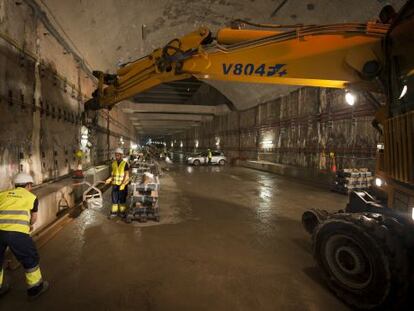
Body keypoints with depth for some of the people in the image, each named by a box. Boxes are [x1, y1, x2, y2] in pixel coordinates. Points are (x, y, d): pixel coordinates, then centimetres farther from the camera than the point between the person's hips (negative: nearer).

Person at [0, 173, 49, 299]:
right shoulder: (32, 197, 14)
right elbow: (34, 218, 25)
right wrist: (29, 225, 46)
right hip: (17, 232, -3)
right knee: (30, 258, 17)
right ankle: (35, 288, 30)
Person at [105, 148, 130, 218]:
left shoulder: (125, 164, -12)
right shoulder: (114, 163, 5)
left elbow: (126, 175, -14)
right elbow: (113, 173, 13)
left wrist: (122, 184, -23)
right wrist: (109, 179, -5)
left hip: (123, 185, -4)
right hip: (115, 184, 4)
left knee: (122, 199, 6)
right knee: (114, 198, 7)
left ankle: (122, 212, 20)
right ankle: (114, 212, 18)